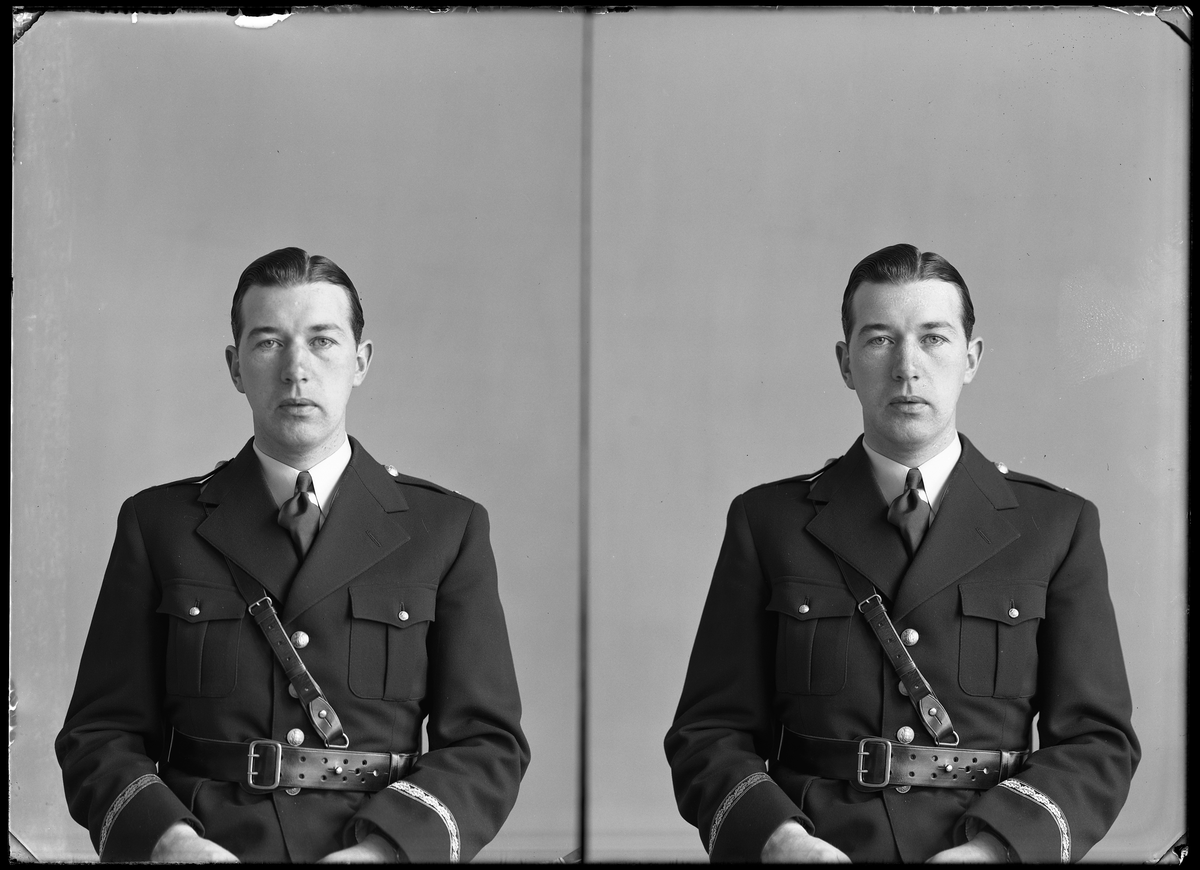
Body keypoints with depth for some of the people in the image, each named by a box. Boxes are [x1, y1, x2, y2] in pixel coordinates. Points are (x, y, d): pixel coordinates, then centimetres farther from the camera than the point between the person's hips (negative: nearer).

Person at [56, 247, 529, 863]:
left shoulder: (446, 530, 11)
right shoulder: (157, 525, 12)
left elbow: (487, 742, 6)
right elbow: (100, 734, 9)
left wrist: (384, 848, -11)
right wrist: (166, 839, -10)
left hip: (385, 840, 0)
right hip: (200, 842, 0)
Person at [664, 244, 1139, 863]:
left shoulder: (1057, 527, 10)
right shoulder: (767, 522, 11)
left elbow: (1097, 740, 6)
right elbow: (708, 734, 7)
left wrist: (992, 848, -11)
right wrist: (776, 838, -12)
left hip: (993, 840, 0)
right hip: (820, 844, 0)